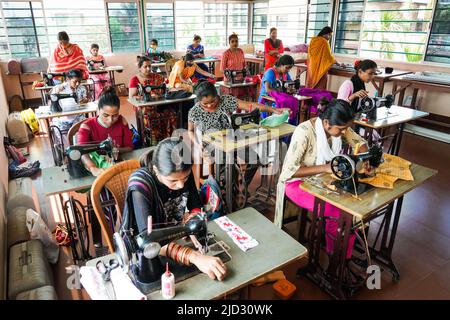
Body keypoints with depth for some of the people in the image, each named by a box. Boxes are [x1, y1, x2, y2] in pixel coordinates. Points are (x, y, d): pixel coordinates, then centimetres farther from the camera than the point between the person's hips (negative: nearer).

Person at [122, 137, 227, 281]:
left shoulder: (184, 173, -16)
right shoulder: (140, 185, -30)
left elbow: (196, 207, -1)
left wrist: (191, 217, -23)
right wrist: (194, 256, -51)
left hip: (178, 239, 6)